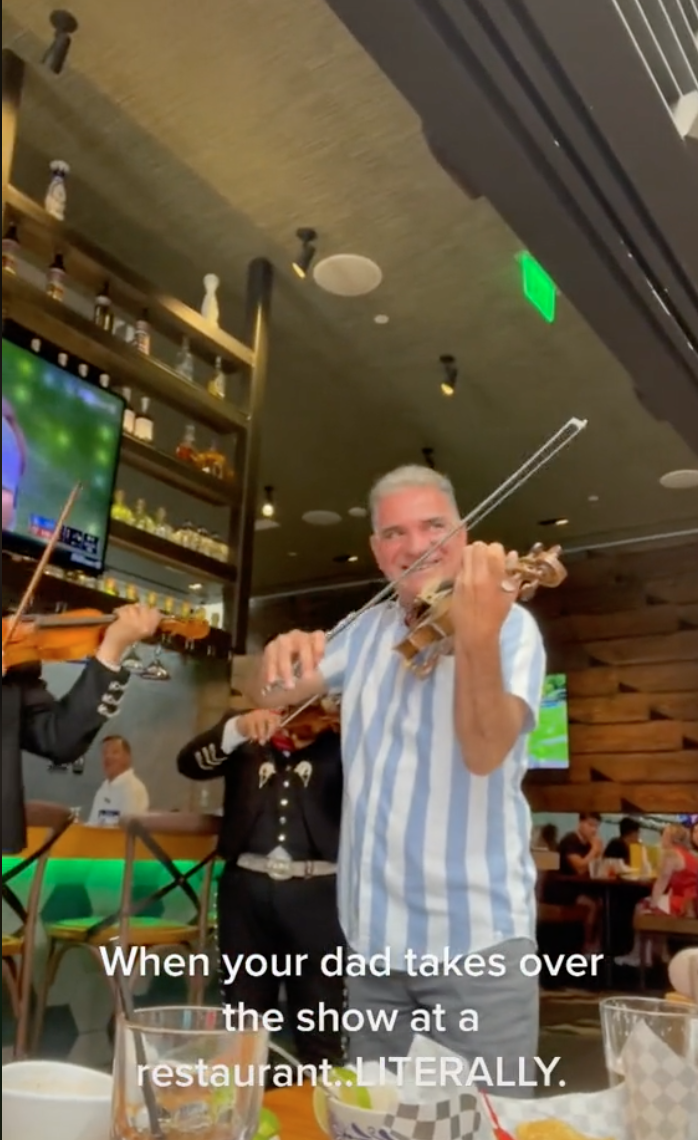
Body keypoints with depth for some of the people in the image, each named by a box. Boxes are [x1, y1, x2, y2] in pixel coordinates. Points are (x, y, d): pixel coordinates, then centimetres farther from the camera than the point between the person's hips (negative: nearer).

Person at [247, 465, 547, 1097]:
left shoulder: (510, 624, -10)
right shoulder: (369, 629, 8)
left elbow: (484, 754, -25)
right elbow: (272, 695, 9)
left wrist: (476, 638, -43)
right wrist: (281, 656, -15)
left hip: (475, 934, -5)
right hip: (374, 933, 5)